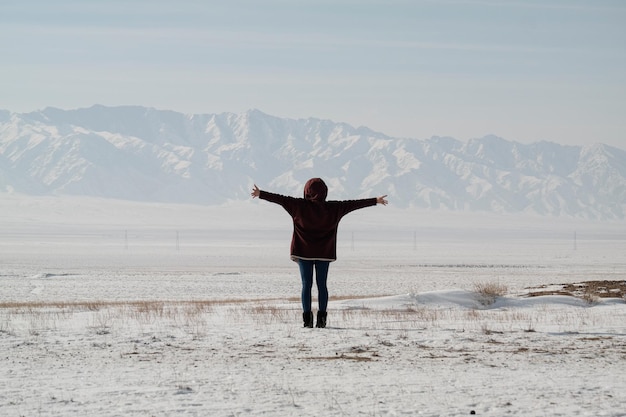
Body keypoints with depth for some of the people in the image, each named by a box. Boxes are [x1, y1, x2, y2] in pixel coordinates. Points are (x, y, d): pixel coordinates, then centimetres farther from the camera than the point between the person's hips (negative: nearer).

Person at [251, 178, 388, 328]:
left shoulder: (300, 206, -8)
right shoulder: (333, 208, -3)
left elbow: (280, 199, -7)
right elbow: (353, 204, 3)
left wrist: (260, 194, -2)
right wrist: (375, 201, 11)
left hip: (304, 252, -1)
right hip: (324, 253, 1)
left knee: (306, 285, 2)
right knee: (322, 284, 6)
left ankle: (307, 319, -4)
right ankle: (321, 319, 1)